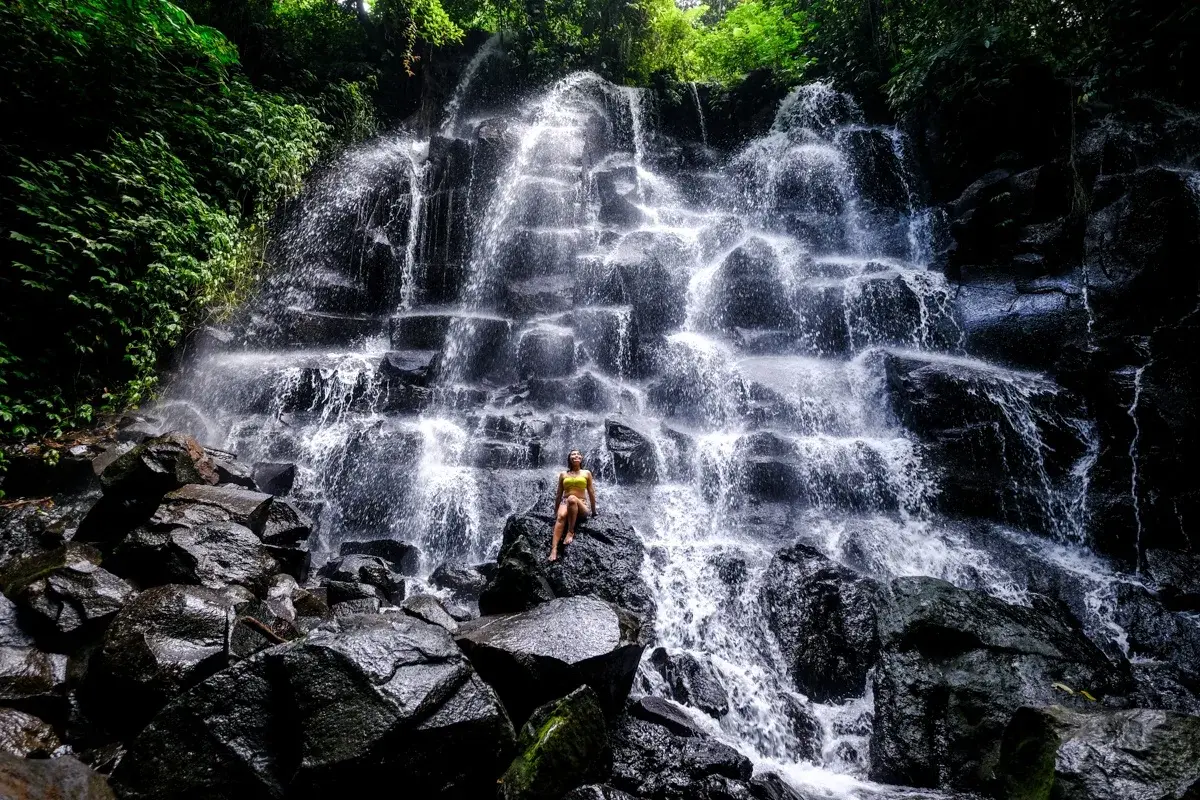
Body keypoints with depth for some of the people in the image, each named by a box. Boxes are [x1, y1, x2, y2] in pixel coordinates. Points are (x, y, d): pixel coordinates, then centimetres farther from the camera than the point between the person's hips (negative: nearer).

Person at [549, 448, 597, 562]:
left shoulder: (586, 473, 12)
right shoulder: (563, 474, 15)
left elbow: (591, 493, 12)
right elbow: (559, 494, 18)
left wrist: (594, 513, 13)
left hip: (582, 506, -1)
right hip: (565, 503, 1)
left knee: (572, 499, -38)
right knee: (561, 516, -35)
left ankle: (571, 532, -30)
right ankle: (554, 549, -49)